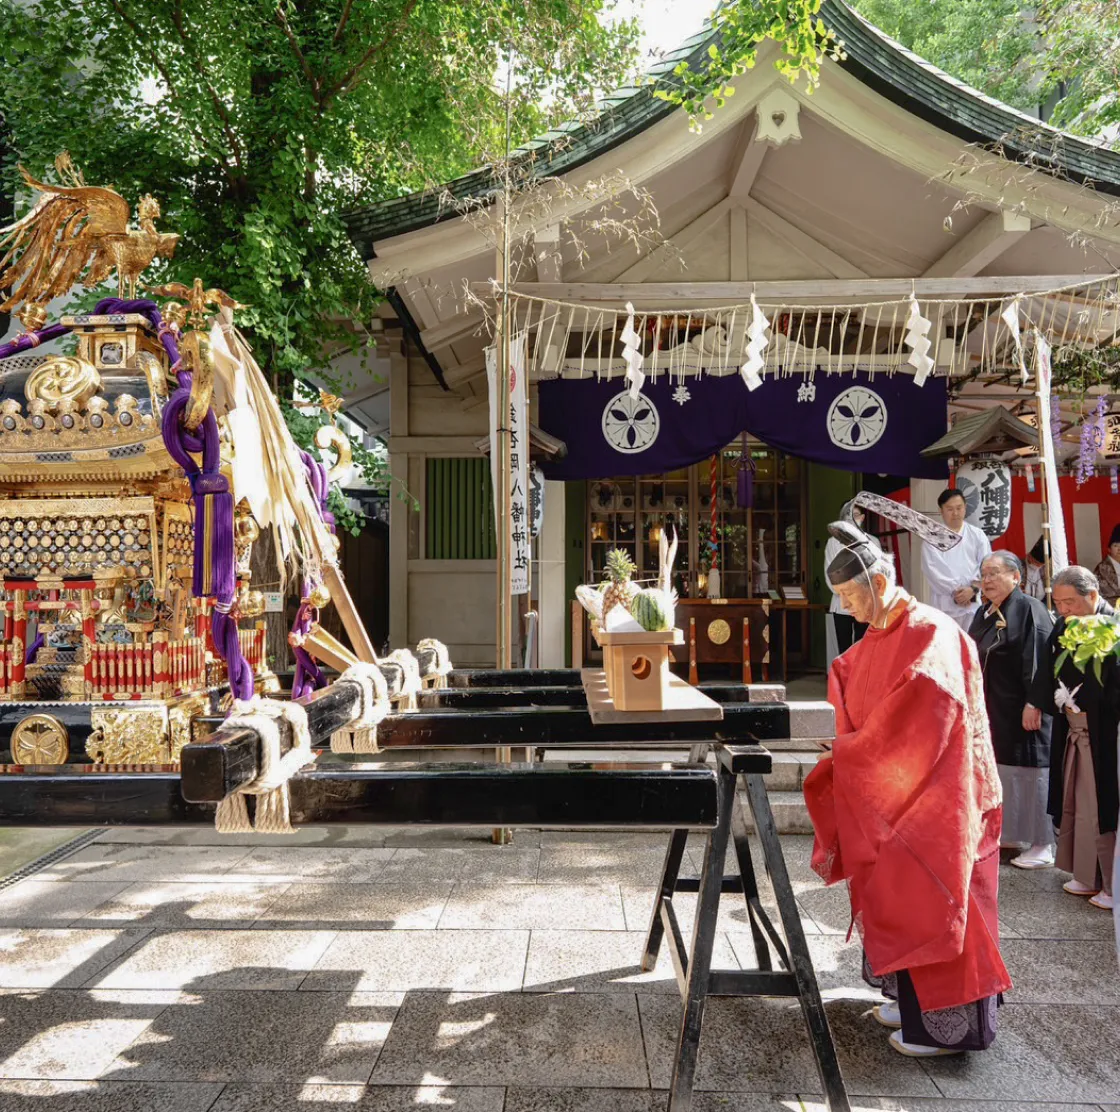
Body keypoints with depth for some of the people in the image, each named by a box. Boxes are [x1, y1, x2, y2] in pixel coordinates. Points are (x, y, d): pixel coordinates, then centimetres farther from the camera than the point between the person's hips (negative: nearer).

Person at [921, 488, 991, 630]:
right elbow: (931, 569, -7)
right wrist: (954, 591, -14)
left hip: (973, 603, 2)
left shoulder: (977, 535, 9)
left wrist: (973, 588, -13)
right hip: (944, 604, -2)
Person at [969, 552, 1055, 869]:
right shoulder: (984, 613, 11)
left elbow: (1040, 661, -21)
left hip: (1020, 711, -8)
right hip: (991, 710, 8)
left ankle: (1042, 844, 10)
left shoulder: (1029, 610, -14)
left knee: (1029, 771, -1)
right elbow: (973, 659, 17)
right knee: (998, 769, 15)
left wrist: (1034, 703, -24)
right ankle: (1009, 831, 29)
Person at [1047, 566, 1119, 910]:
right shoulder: (1062, 628, 6)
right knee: (1075, 807, 14)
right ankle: (1088, 876, 27)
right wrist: (1059, 698, -2)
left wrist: (1080, 699, -16)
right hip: (1072, 733, 7)